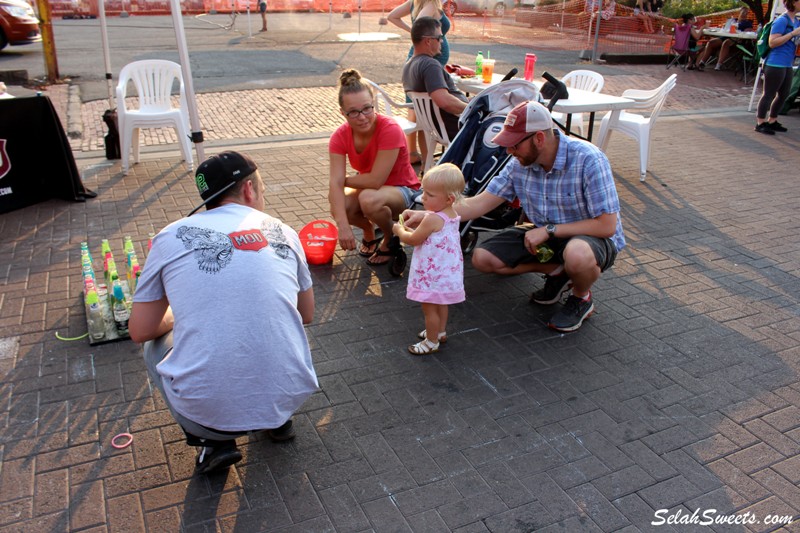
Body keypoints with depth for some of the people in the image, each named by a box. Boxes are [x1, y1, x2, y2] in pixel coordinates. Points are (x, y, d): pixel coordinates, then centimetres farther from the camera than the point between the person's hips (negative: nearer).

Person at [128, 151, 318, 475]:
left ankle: (213, 441, 16)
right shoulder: (282, 232, 7)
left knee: (157, 343, 28)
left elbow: (140, 331, 8)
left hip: (206, 409, -2)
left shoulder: (171, 237, 2)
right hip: (288, 397, 3)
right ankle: (278, 422, 25)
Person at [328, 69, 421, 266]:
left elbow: (375, 180, -30)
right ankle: (370, 232, 9)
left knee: (369, 199, -37)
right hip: (369, 188, 5)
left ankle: (390, 239, -3)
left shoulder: (390, 130, -28)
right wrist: (343, 225, -37)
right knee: (338, 208, -27)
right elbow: (336, 182, -24)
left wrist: (344, 180, -14)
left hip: (402, 189, -4)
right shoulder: (340, 136, -14)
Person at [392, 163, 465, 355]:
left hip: (433, 273, -10)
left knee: (429, 308, 6)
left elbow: (413, 240, -15)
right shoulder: (452, 215, 0)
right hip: (446, 271, 10)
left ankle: (432, 342, 18)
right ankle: (440, 332, 42)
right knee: (440, 303, 26)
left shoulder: (432, 219, -28)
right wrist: (412, 229, 8)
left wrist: (399, 231, 2)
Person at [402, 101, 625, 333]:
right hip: (544, 235, 6)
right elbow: (480, 203, -8)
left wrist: (549, 230, -27)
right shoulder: (520, 164, -10)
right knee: (482, 257, -8)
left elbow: (607, 225, -27)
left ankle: (582, 297, -5)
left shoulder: (588, 160, -27)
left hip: (593, 237, -5)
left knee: (577, 255, -42)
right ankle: (557, 271, 7)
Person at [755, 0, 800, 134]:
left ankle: (772, 121, 25)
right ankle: (760, 123, 5)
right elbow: (772, 43, -18)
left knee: (783, 95, 14)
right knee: (768, 95, -2)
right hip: (775, 64, -9)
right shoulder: (782, 21, -12)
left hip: (787, 65, 9)